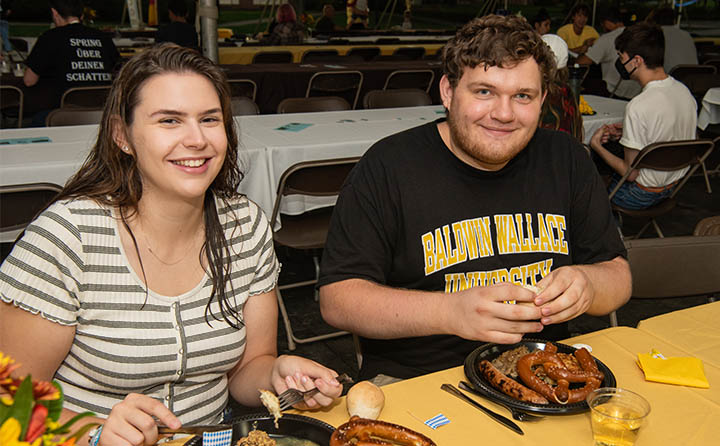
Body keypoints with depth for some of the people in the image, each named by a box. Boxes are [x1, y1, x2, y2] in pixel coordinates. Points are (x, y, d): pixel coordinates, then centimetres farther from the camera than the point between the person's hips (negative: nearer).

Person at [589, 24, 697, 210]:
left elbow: (630, 173, -23)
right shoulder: (684, 91, -5)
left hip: (642, 194, -8)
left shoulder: (639, 107, -31)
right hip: (673, 186, 8)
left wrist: (596, 144, -11)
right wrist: (625, 132, 8)